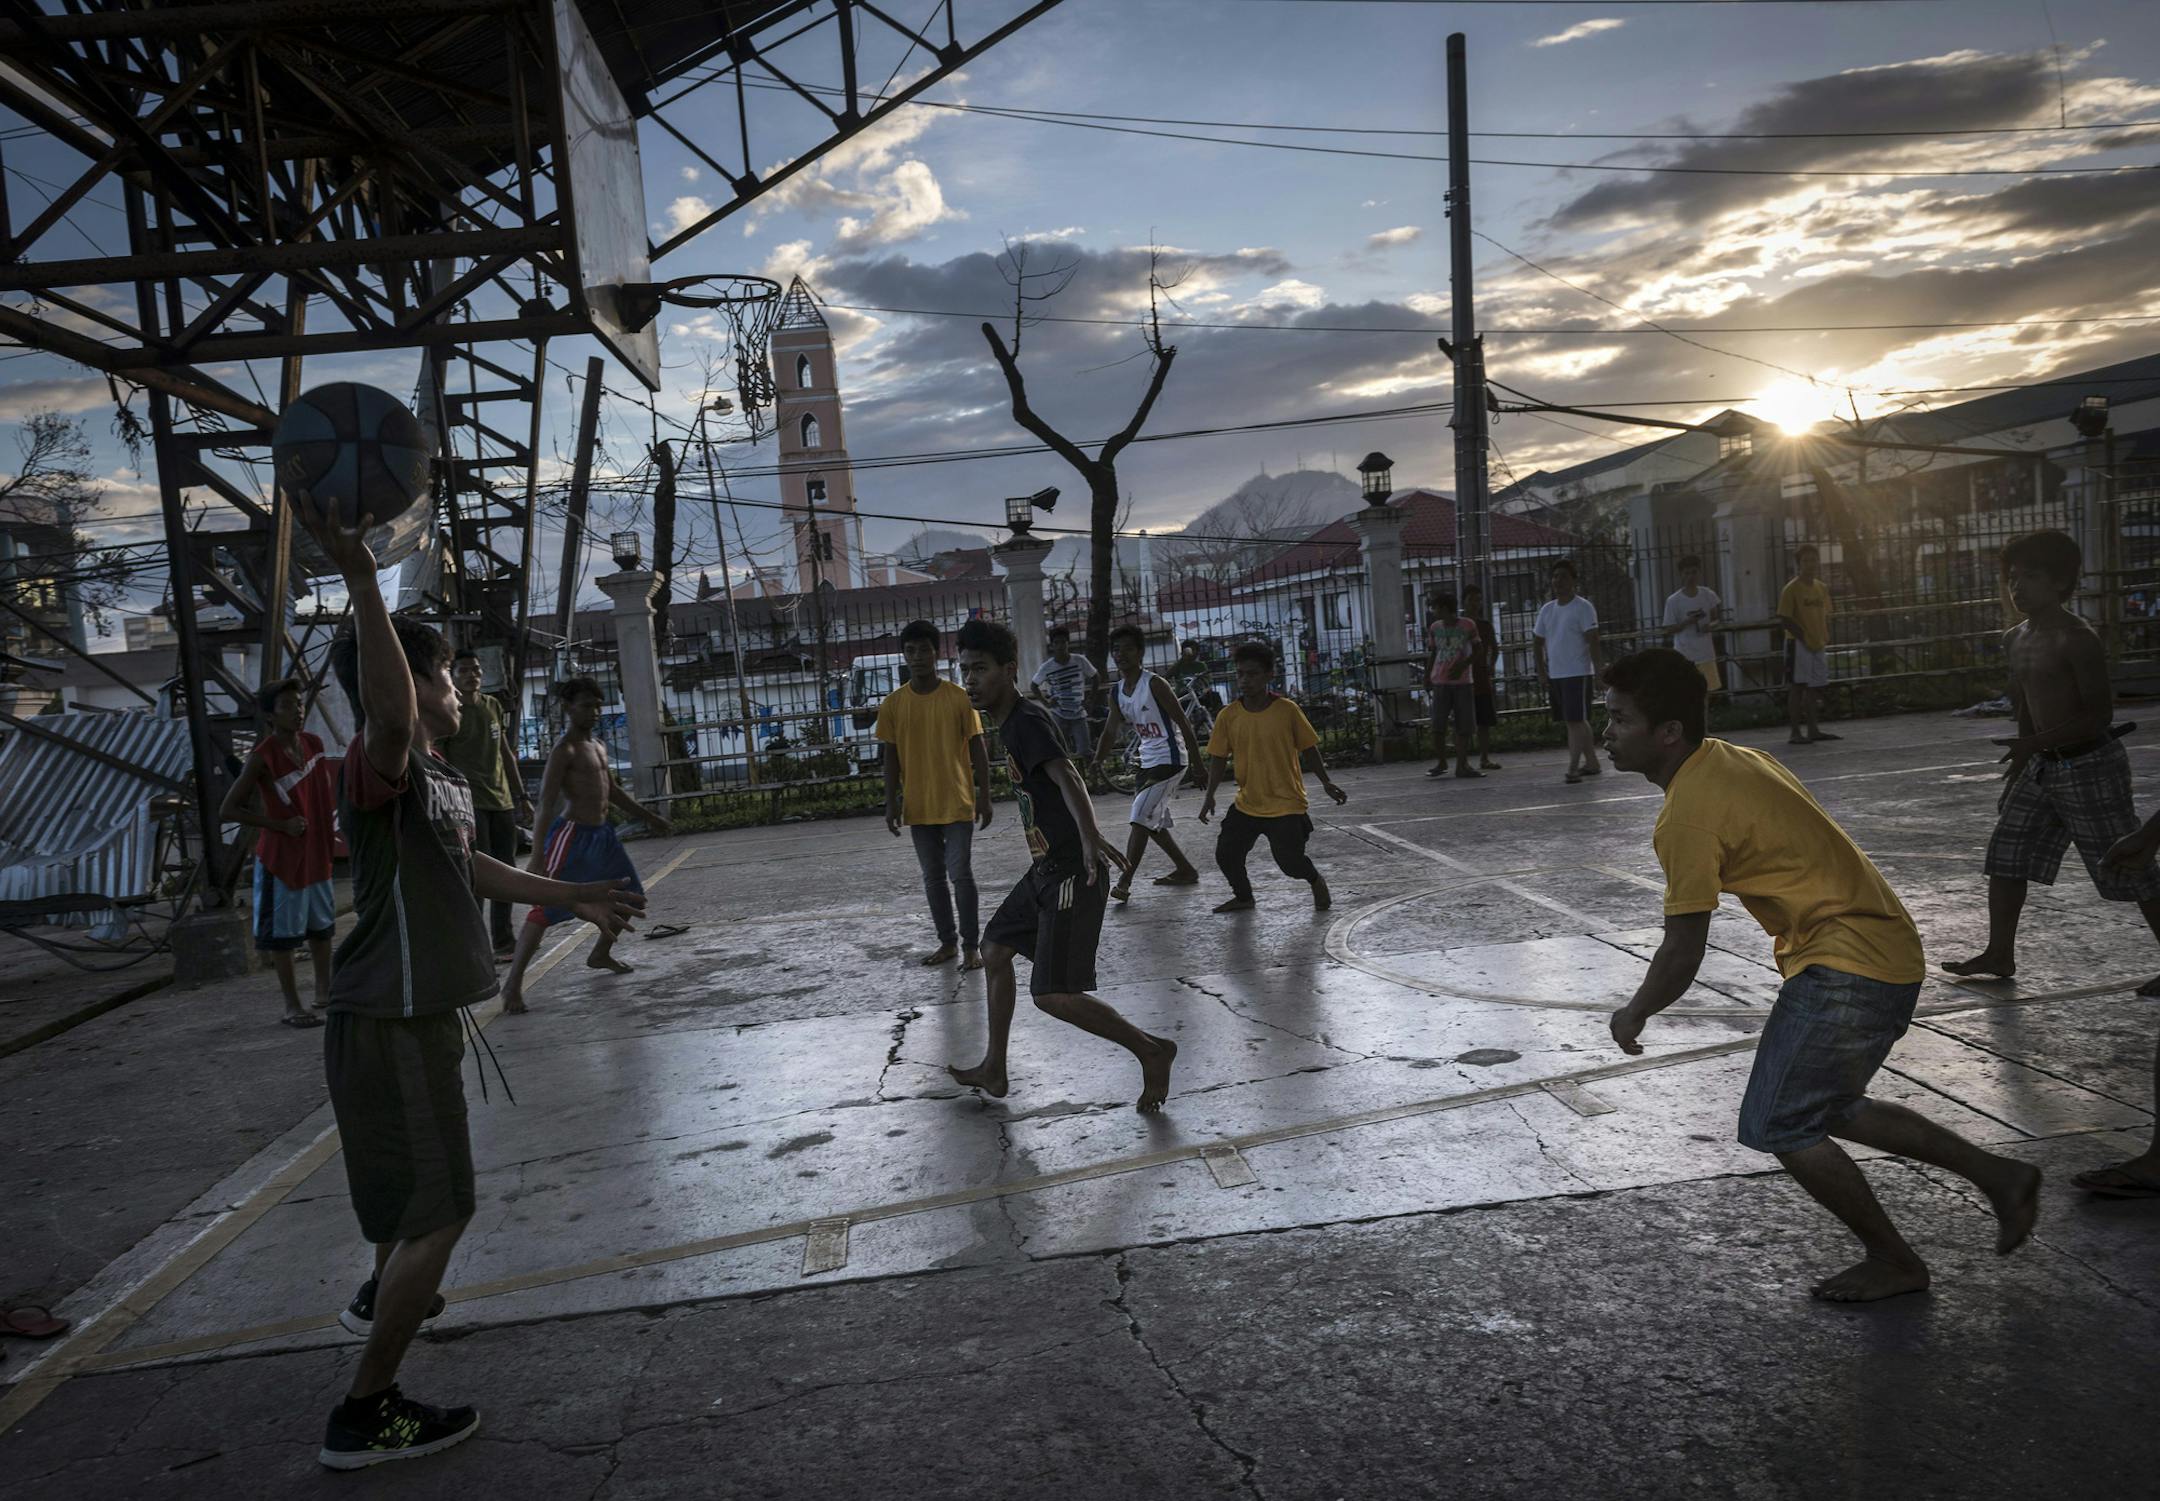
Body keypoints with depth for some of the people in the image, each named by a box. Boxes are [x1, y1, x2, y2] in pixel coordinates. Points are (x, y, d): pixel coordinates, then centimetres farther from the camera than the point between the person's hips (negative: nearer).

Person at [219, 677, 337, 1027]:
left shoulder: (313, 744, 0)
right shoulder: (262, 757, -18)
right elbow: (228, 811, -16)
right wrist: (281, 825, -20)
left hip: (316, 853, 7)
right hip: (282, 857, -7)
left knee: (322, 925, 18)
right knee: (283, 933, 3)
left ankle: (324, 991, 33)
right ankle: (292, 1006, 11)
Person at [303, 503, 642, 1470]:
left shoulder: (444, 779, 10)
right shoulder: (381, 768, -21)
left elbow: (468, 866, 27)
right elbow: (391, 716, -47)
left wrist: (571, 897, 36)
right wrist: (358, 577, -60)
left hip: (424, 1011, 10)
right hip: (387, 1023, -10)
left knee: (425, 1186, 31)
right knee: (438, 1208, -6)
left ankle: (381, 1297, 57)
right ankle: (365, 1416, 6)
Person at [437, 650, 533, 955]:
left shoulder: (493, 707, 12)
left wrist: (521, 796, 17)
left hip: (502, 799, 6)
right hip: (470, 801, -6)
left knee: (506, 869, 10)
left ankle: (502, 938, 21)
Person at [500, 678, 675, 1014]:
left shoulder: (598, 747, 15)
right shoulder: (564, 750, -12)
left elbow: (613, 791, 28)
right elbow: (546, 804, -19)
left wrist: (648, 817, 33)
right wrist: (537, 856, -27)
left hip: (601, 834, 9)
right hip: (573, 834, -9)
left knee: (628, 894, 19)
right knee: (546, 908, -14)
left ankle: (600, 954, 38)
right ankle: (513, 983, -13)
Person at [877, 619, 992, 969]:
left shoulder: (959, 697, -5)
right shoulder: (893, 704, 1)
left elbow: (977, 748, -2)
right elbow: (891, 756, 5)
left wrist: (984, 795, -5)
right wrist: (891, 803, 1)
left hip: (957, 803, -3)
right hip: (918, 807, 3)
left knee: (961, 874, -4)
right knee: (933, 878, 11)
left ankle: (971, 945, 7)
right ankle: (947, 941, 23)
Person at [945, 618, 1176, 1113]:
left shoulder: (1027, 722, -17)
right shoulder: (1009, 723, 12)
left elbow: (1066, 777, -34)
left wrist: (1090, 839, -50)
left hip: (1070, 872, -10)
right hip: (1044, 869, 10)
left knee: (1053, 995, -11)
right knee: (995, 948, 19)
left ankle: (1152, 1051, 3)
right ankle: (993, 1071, 32)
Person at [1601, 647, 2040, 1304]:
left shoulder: (1687, 814, -21)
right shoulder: (1734, 759, 7)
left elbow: (1683, 953, -17)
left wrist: (1633, 1014, 1)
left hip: (1848, 967, -10)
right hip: (1886, 950, 10)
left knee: (1779, 1125, -1)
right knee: (1830, 1108, 22)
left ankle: (1895, 1262, 14)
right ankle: (1998, 1176, 29)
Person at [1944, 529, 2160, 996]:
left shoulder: (2077, 639, -18)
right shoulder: (2015, 639, 8)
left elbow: (2099, 714, -21)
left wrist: (2034, 744, -30)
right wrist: (2022, 761, 22)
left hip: (2090, 766, -9)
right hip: (2042, 765, 9)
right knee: (2006, 857, 9)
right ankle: (2000, 954, 19)